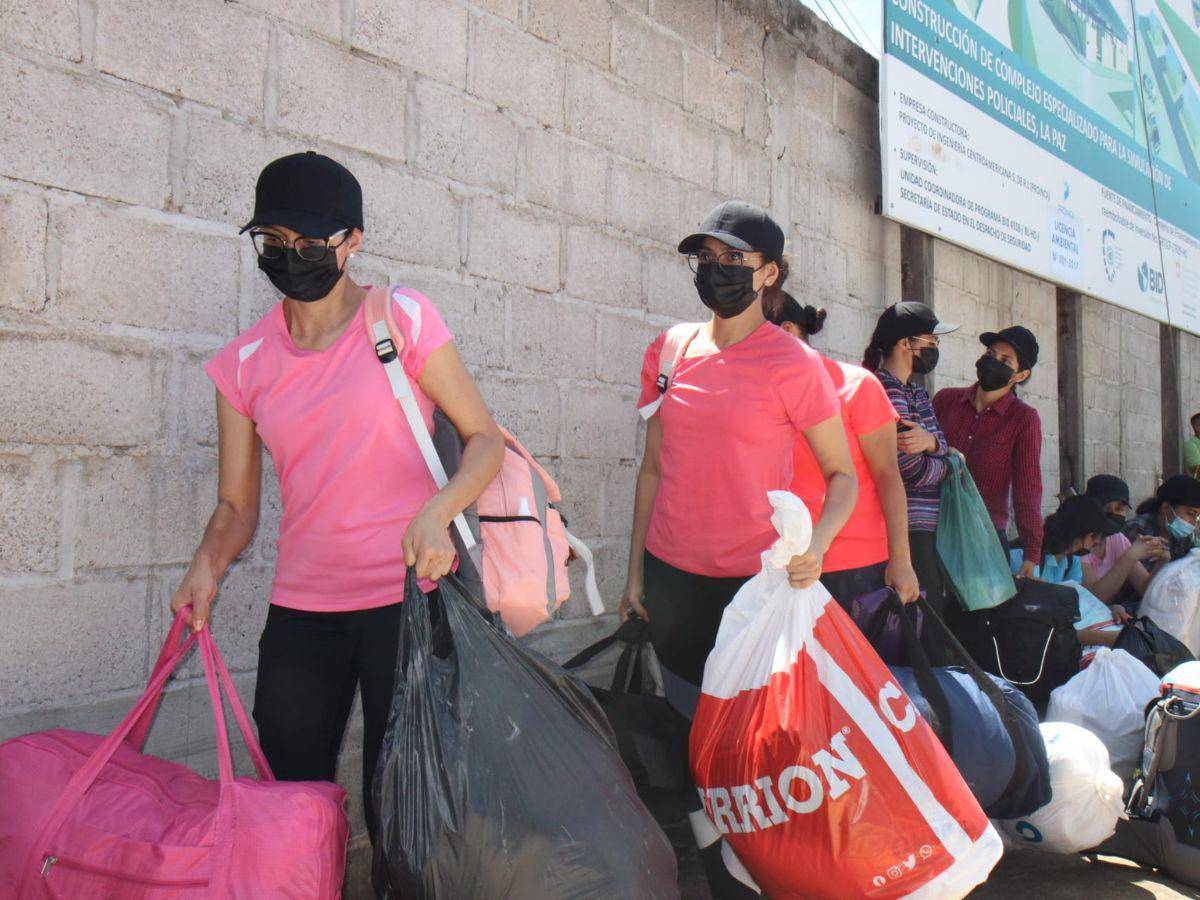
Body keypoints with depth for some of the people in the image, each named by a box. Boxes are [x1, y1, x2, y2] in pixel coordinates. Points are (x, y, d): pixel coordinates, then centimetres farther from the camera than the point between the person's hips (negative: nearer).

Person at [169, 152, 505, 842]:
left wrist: (437, 511, -21)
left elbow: (485, 437, -3)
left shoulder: (400, 319, -4)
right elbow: (237, 504, 10)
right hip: (300, 608, 4)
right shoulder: (244, 363, 6)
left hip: (406, 595, -3)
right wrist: (209, 565, -11)